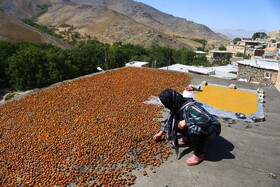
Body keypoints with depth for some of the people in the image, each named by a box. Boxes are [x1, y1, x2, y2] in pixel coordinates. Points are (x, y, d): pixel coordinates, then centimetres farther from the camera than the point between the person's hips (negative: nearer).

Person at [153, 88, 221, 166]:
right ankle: (191, 138, 20)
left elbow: (206, 119, -44)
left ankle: (199, 155, -13)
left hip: (212, 128, -8)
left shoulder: (189, 107, -33)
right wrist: (161, 132, 18)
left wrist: (186, 121, -35)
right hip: (196, 125, 8)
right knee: (175, 123, -2)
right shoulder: (178, 105, -8)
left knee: (193, 128, -37)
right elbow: (170, 119, 10)